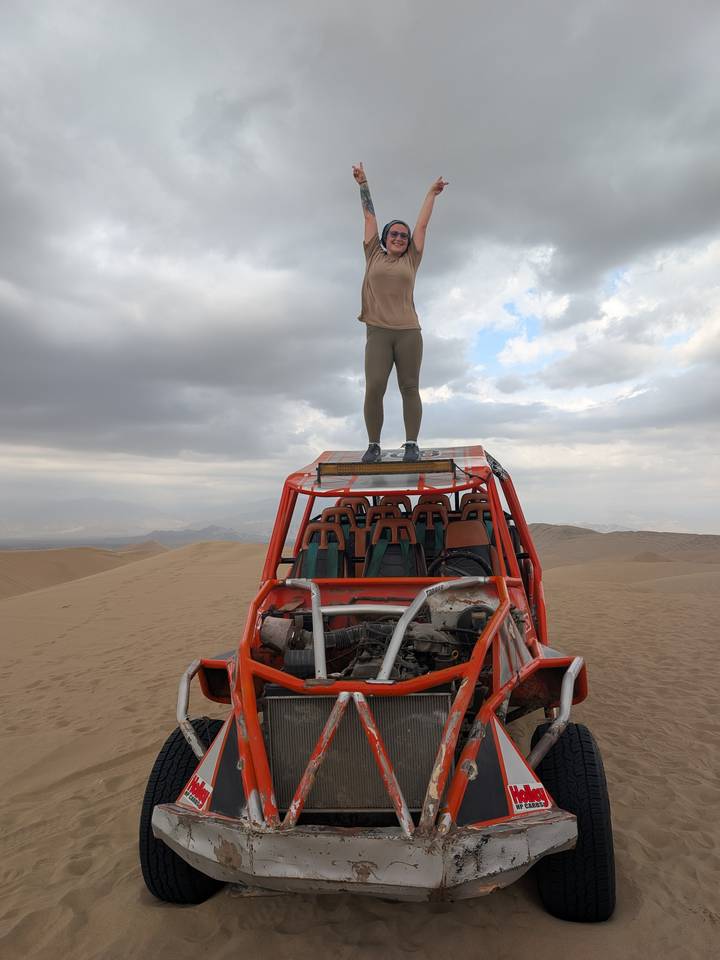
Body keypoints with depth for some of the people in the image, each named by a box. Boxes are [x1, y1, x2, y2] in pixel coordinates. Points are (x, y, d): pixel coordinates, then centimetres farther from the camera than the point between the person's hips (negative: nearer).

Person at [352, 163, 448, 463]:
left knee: (410, 388, -2)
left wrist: (432, 193, 31)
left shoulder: (411, 260, 16)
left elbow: (422, 224, 23)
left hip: (408, 331, 1)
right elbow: (369, 216, 21)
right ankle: (373, 444, -2)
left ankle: (411, 444, 1)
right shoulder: (374, 255, 16)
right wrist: (363, 183, 29)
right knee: (373, 389, -11)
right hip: (378, 331, -1)